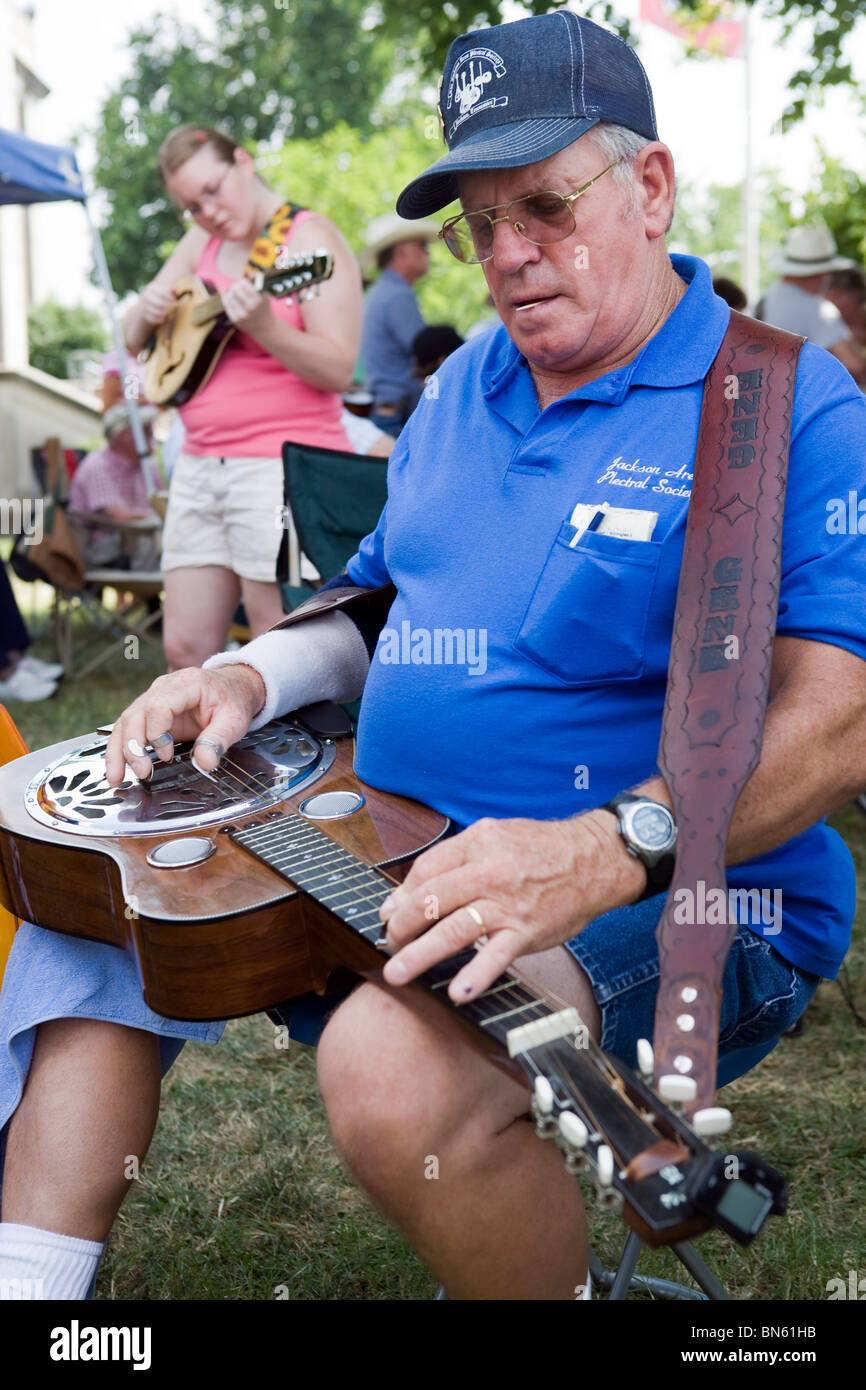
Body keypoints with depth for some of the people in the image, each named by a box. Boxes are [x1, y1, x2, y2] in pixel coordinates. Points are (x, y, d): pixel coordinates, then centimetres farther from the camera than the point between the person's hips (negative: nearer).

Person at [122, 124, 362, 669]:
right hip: (202, 463, 7)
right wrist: (147, 312, -2)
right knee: (185, 647, 7)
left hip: (281, 465, -7)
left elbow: (339, 368, -15)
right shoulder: (202, 242, 15)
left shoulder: (311, 238, -6)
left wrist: (264, 327, -30)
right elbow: (133, 338, 20)